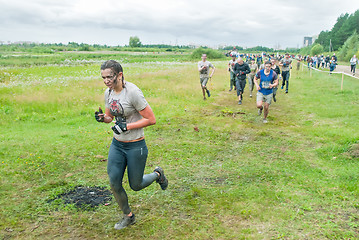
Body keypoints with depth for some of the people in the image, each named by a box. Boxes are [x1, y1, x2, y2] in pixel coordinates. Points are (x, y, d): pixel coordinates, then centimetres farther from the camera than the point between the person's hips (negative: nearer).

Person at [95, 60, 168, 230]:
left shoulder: (132, 92, -21)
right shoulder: (108, 93, 1)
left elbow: (151, 120, -19)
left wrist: (127, 126, -24)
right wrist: (102, 117, -7)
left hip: (135, 146, -6)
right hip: (116, 144, 6)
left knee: (136, 185, 8)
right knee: (114, 184, 4)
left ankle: (157, 174, 40)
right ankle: (128, 216, 29)